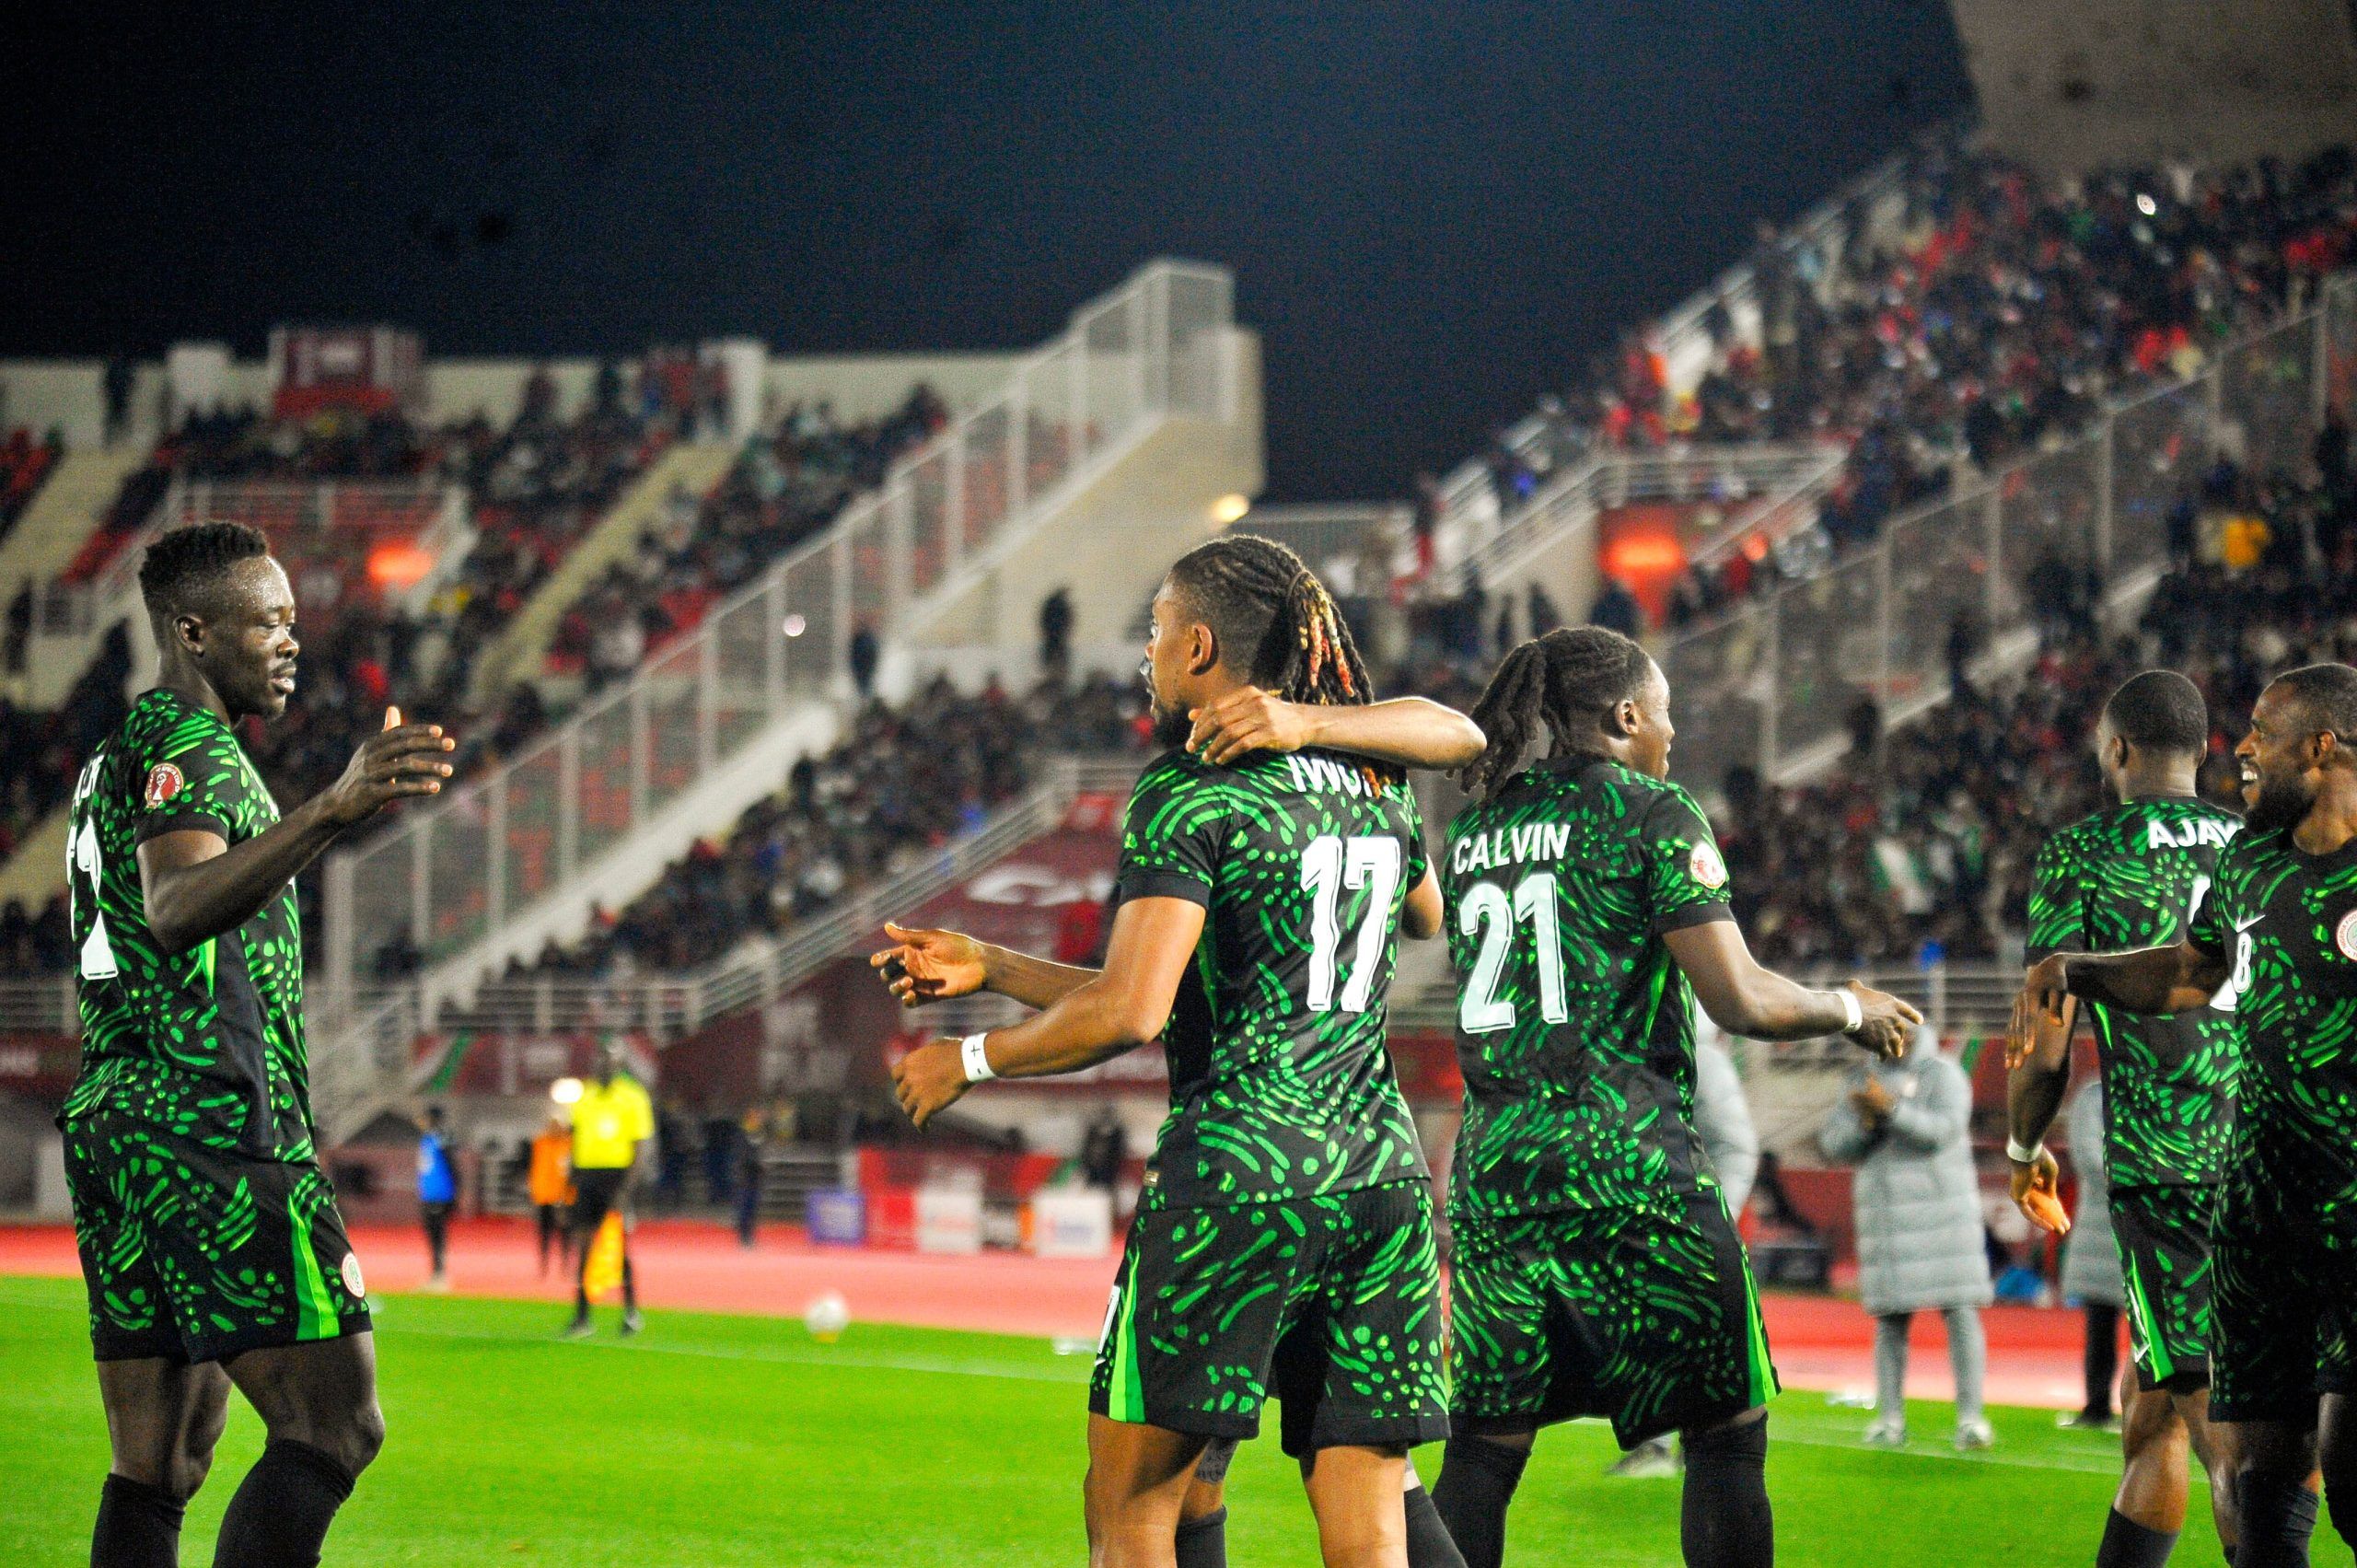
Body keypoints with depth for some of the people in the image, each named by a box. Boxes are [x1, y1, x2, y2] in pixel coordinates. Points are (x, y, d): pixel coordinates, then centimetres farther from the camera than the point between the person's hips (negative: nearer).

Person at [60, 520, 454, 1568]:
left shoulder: (120, 755, 21)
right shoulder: (190, 748, -10)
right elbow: (175, 909, -32)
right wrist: (332, 812, -47)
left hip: (112, 1123, 10)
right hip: (211, 1128, -10)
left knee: (155, 1469, 7)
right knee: (334, 1425, -12)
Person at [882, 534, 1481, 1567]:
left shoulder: (1188, 792, -6)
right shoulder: (1375, 786, 15)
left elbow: (1130, 1013, -15)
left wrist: (971, 1061, 1)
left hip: (1237, 1172, -6)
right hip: (1385, 1176, 6)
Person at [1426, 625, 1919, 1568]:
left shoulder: (1476, 828, 13)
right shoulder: (1651, 816, -5)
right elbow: (1739, 1000, -10)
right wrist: (1850, 1012, 7)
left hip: (1492, 1171, 6)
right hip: (1629, 1164, -6)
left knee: (1484, 1446, 7)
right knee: (1727, 1429, 4)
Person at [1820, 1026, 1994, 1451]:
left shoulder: (1943, 1075, -3)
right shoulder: (1864, 1080, 10)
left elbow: (1944, 1131, -18)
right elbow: (1835, 1145, 4)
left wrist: (1891, 1108, -28)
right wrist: (1865, 1121, -16)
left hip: (1942, 1207, -3)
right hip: (1888, 1218, 3)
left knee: (1959, 1311, -8)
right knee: (1891, 1316, 2)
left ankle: (1970, 1417, -8)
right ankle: (1890, 1419, 7)